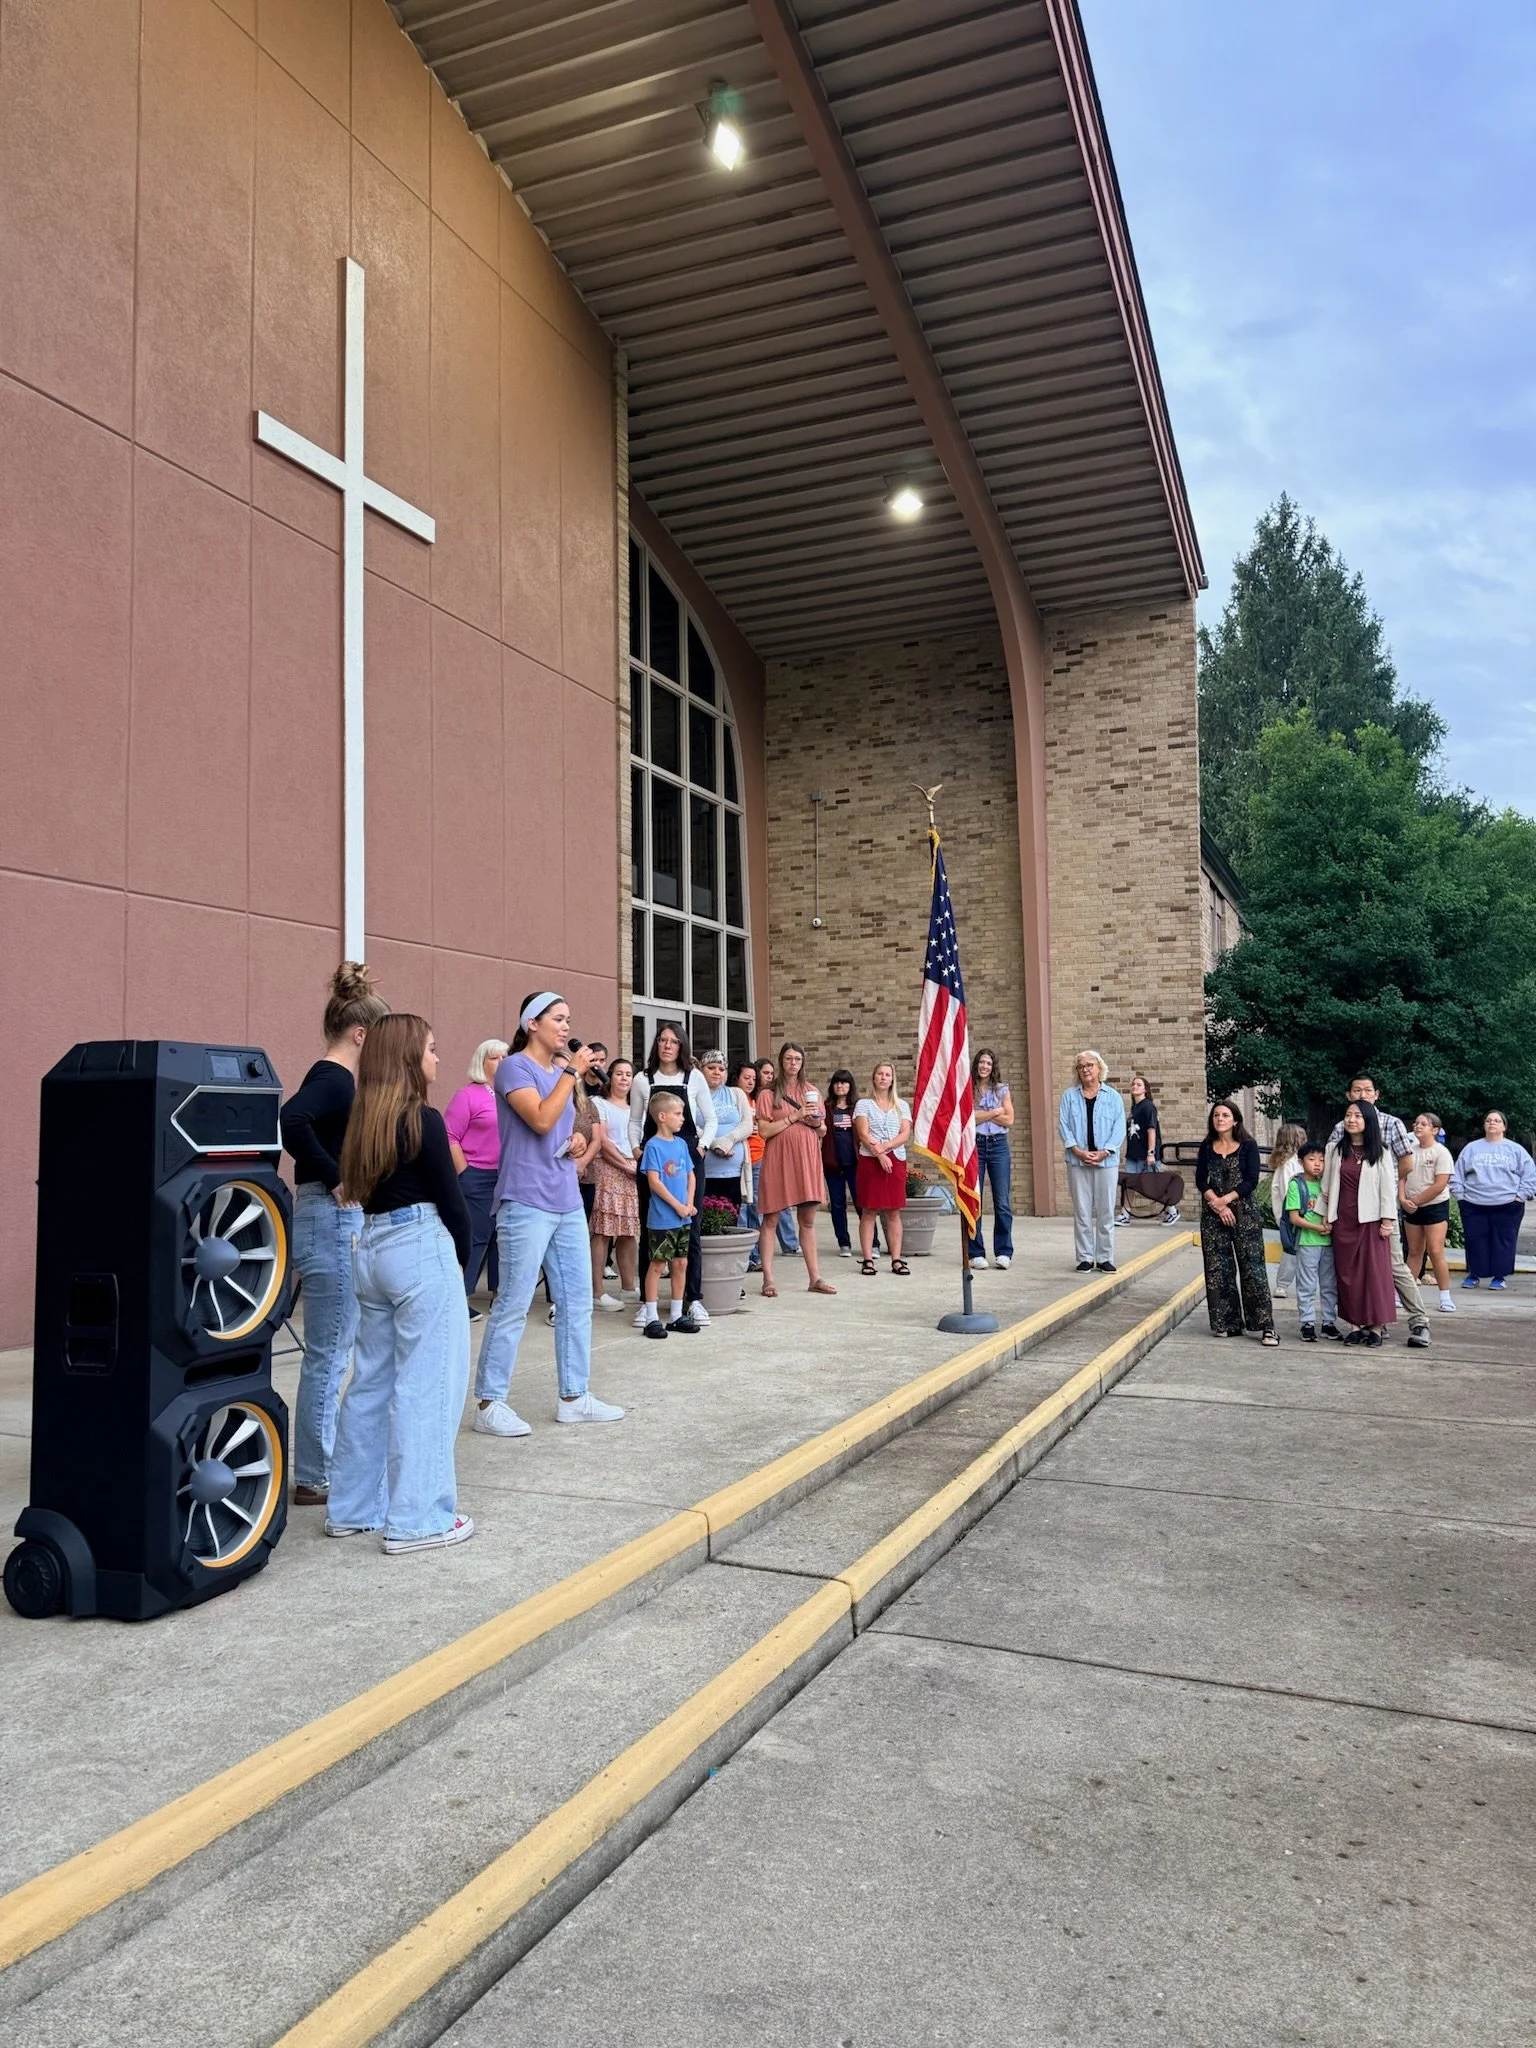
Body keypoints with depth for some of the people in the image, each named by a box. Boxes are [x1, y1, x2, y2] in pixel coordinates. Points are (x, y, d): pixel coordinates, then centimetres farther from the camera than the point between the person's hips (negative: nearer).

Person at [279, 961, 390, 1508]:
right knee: (328, 1355, 0)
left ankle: (324, 1463, 28)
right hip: (331, 1223, -10)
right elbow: (290, 1120, -34)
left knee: (331, 1354, 17)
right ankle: (314, 1478, 11)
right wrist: (334, 1178, -24)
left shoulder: (329, 1078, 13)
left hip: (328, 1223, 10)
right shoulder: (335, 1079, -16)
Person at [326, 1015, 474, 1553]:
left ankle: (353, 1507, 24)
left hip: (370, 1246, 8)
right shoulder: (422, 1120, -12)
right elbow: (451, 1199, -10)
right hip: (420, 1251, -8)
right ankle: (419, 1519, 3)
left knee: (372, 1379, 15)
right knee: (425, 1386, -1)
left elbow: (360, 1186, 14)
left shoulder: (364, 1119, 9)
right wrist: (462, 1256, 5)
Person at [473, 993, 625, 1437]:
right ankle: (489, 1403, 5)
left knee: (577, 1301, 10)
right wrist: (572, 1072, -16)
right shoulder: (514, 1067, -8)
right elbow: (541, 1120, -21)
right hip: (527, 1203, -8)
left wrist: (578, 1144, 5)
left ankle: (574, 1396, 19)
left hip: (567, 1202, 8)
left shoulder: (561, 1071, 15)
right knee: (513, 1306, -4)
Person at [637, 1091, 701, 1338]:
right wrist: (677, 1206, -15)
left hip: (683, 1217, 7)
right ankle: (651, 1318, 4)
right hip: (661, 1218, -7)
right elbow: (654, 1181, -16)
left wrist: (690, 1204, -1)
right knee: (657, 1265, -1)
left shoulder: (681, 1144, 9)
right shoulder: (653, 1146, -11)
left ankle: (677, 1316, 20)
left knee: (681, 1264, 10)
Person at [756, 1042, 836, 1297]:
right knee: (771, 1219, -1)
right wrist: (794, 1117, -13)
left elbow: (823, 1131, 20)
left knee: (808, 1220, 7)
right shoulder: (769, 1094, 2)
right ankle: (768, 1279, 1)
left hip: (807, 1160, 4)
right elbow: (763, 1131, -8)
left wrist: (817, 1123, -3)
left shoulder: (812, 1092, 15)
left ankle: (815, 1278, 11)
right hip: (778, 1160, -4)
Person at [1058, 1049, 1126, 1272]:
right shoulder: (1070, 1096, 7)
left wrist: (1103, 1152, -12)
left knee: (1105, 1211, 3)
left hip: (1106, 1161, 0)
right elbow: (1063, 1125, 1)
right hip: (1077, 1161, 0)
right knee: (1081, 1211, 3)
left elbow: (1119, 1129, 0)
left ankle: (1105, 1257, 10)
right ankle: (1085, 1258, 9)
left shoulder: (1112, 1097, 5)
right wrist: (1078, 1151, -12)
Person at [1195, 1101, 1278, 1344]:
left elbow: (1251, 1181, -7)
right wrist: (1217, 1205, -13)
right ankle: (1226, 1323, 12)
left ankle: (1266, 1326, -5)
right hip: (1212, 1215, 3)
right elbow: (1200, 1180, 1)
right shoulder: (1206, 1147, 9)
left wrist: (1225, 1199, -16)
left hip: (1244, 1212, -3)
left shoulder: (1248, 1147, 1)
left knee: (1252, 1267, -6)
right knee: (1218, 1269, 3)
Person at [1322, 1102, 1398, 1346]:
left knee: (1375, 1271, -2)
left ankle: (1376, 1327, 3)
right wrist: (1326, 1216, 6)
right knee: (1347, 1273, 4)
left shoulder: (1380, 1151, 0)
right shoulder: (1335, 1149, 8)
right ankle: (1357, 1324, 11)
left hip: (1371, 1220, -3)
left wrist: (1387, 1220, -7)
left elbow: (1388, 1186, -2)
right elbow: (1327, 1184, 11)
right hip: (1343, 1220, 3)